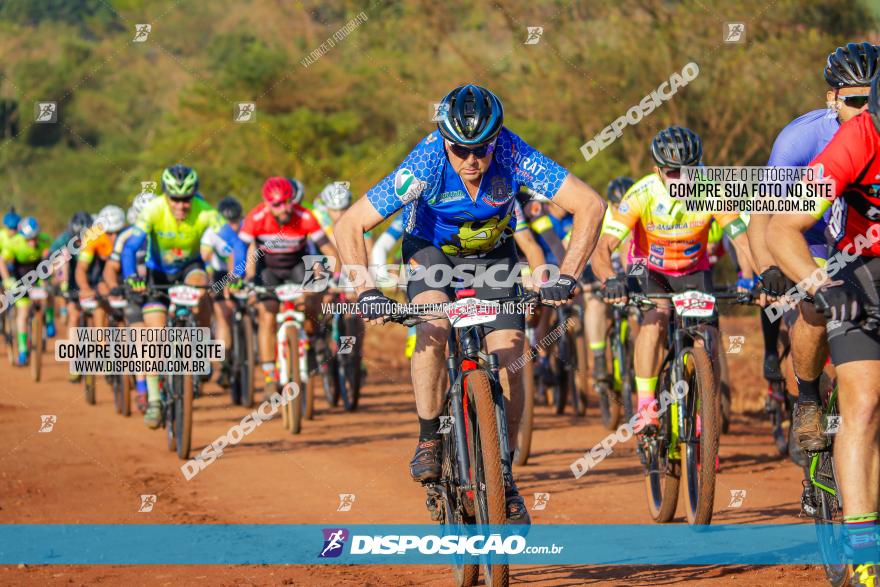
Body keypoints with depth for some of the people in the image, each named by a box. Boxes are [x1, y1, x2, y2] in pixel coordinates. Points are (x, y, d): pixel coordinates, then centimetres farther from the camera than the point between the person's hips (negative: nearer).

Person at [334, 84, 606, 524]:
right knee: (434, 327, -30)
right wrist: (366, 291, -41)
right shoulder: (425, 166, -34)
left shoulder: (514, 157, -32)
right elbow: (350, 225, -30)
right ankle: (429, 441, -14)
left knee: (508, 360, -11)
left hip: (492, 254, 1)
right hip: (430, 251, -1)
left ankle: (503, 475, 3)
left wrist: (566, 277, -39)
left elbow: (590, 206, -30)